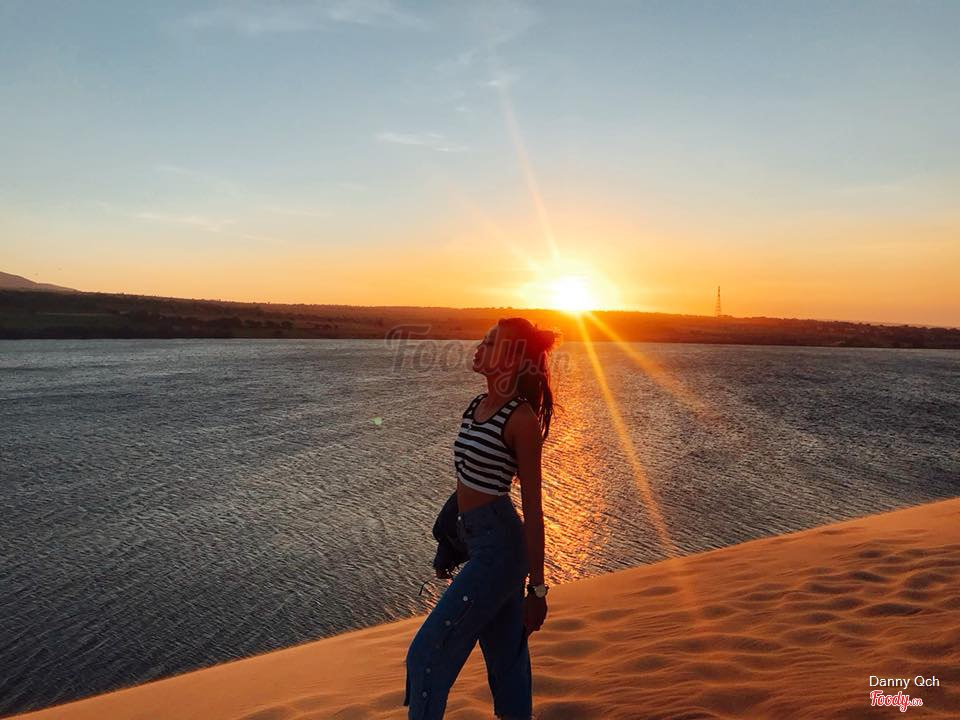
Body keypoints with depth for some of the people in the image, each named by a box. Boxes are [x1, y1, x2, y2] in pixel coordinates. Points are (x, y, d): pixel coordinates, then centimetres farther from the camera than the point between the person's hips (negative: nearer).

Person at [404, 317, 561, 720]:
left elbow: (533, 509, -15)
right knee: (505, 659, 20)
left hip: (497, 548, -8)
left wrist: (537, 588, -12)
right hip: (478, 541, 8)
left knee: (428, 654, -1)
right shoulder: (478, 405, 7)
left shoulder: (521, 419, -17)